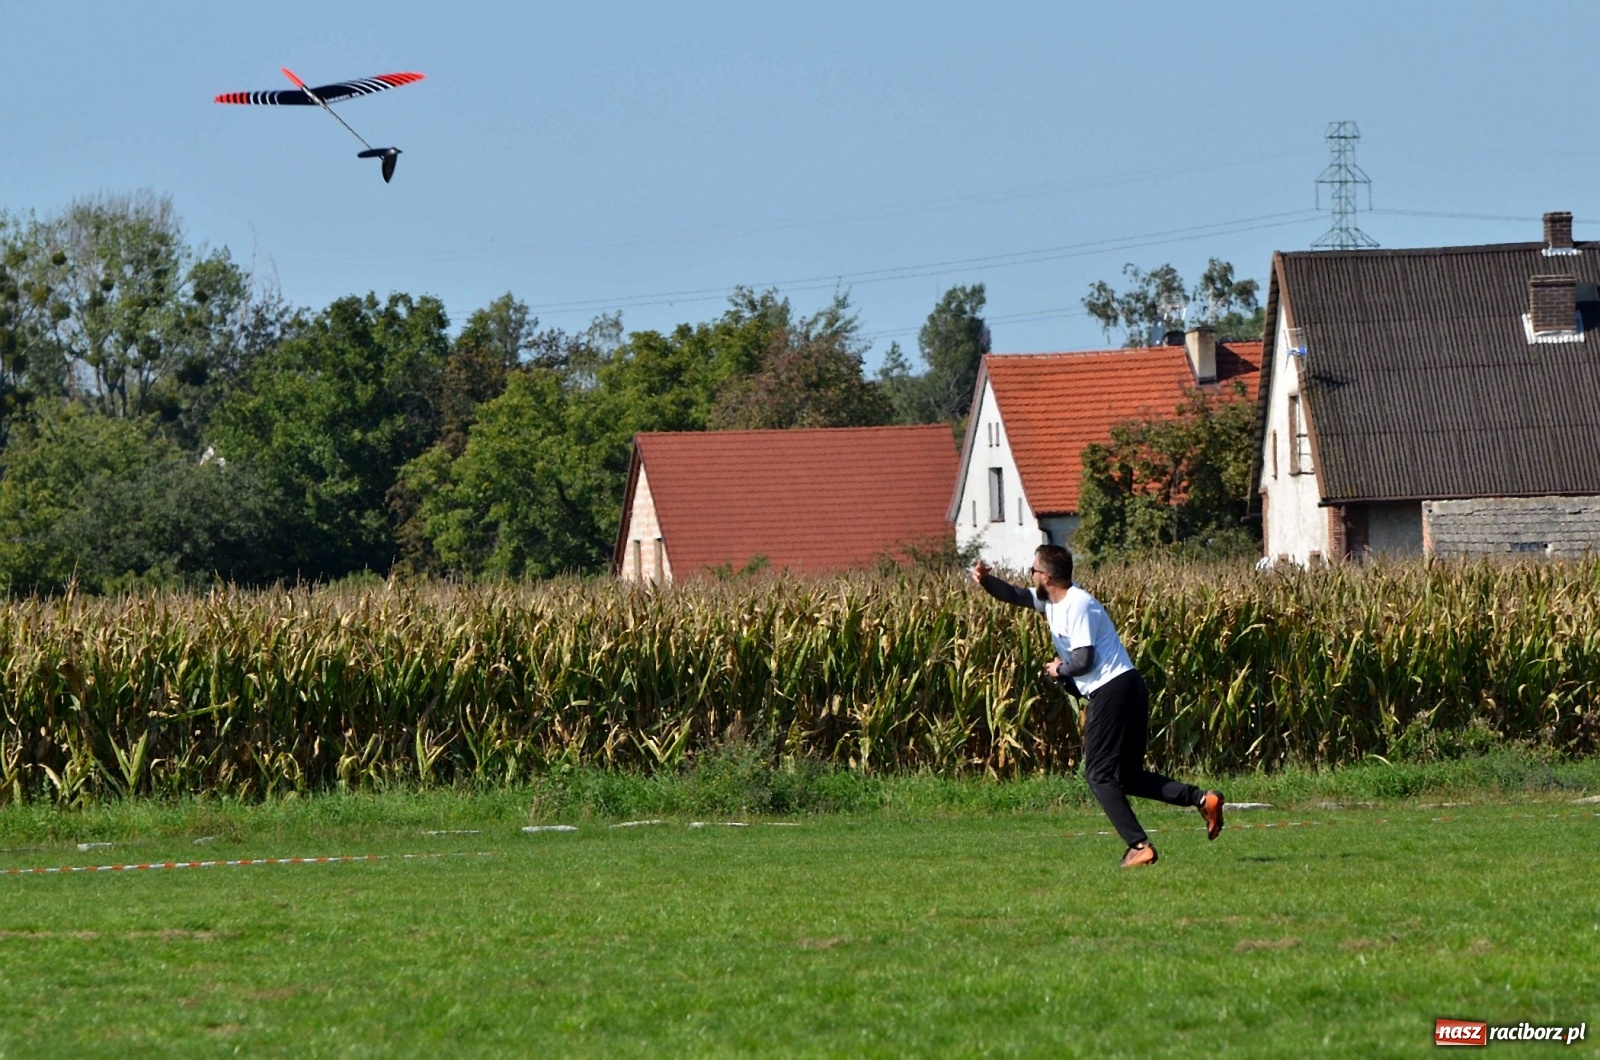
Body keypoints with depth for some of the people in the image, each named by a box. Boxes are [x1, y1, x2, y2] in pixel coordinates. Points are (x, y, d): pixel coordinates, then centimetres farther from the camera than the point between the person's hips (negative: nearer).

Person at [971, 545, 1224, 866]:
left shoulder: (1077, 606, -14)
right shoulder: (1052, 600, 14)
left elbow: (1083, 661, -20)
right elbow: (1013, 594, 22)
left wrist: (1059, 670, -1)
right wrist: (985, 580, 4)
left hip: (1112, 691, -10)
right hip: (1128, 690, 10)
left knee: (1099, 774, -7)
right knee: (1129, 776, 11)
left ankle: (1139, 846, -14)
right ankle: (1201, 799, -2)